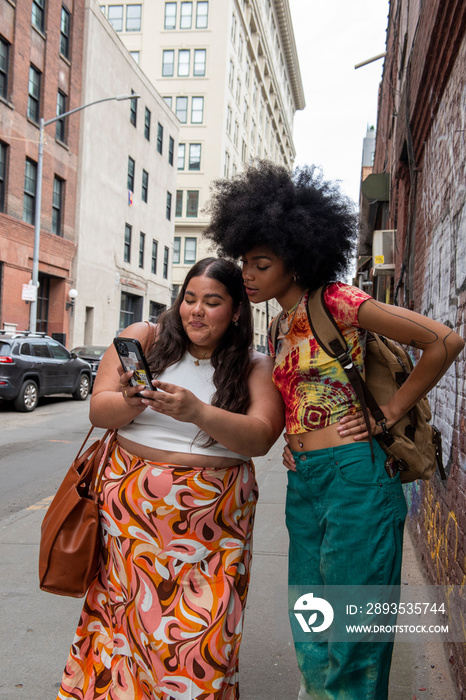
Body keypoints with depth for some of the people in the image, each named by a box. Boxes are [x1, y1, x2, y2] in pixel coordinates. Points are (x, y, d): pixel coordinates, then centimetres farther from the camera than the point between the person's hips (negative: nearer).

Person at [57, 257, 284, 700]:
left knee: (200, 632, -1)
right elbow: (98, 412, 1)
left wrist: (199, 413, -27)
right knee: (123, 616, 4)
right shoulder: (142, 339, 3)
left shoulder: (256, 368, 2)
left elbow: (261, 438, -11)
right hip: (132, 502, 1)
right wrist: (129, 402, -22)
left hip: (212, 514, 0)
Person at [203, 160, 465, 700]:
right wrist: (292, 438, 10)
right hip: (302, 478, 8)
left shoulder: (337, 303, -12)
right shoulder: (281, 323, 13)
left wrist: (389, 414, -11)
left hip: (353, 473, -8)